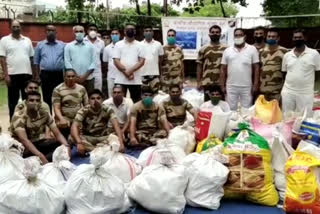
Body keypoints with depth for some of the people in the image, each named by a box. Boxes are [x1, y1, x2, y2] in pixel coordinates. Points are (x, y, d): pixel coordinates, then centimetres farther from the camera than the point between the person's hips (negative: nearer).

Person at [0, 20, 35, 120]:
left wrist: (34, 73, 9)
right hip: (12, 74, -3)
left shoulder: (27, 40, 11)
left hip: (27, 74, 3)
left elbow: (31, 58, 13)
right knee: (13, 99, 4)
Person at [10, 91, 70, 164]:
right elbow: (24, 140, -33)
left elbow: (57, 133, -8)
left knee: (63, 144, -19)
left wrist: (67, 146, -29)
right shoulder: (18, 116, -21)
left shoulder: (44, 114, -7)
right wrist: (40, 156, -44)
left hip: (38, 143, 5)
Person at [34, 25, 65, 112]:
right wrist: (38, 75, 4)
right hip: (45, 74, 0)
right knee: (46, 98, 5)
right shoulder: (40, 45, 8)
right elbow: (36, 61, 9)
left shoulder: (62, 45, 7)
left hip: (59, 74, 0)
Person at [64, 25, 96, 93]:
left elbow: (94, 62, 3)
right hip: (74, 79, -1)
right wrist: (76, 76, -8)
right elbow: (67, 62, 1)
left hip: (88, 78, 1)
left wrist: (85, 76, -7)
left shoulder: (90, 46, 10)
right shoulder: (68, 46, 9)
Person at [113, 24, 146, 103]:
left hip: (135, 79, 1)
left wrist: (131, 70, -14)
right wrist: (125, 72, -12)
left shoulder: (139, 45, 8)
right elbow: (116, 61, -2)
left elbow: (142, 61, -1)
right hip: (121, 79, -1)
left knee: (136, 101, 4)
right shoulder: (118, 44, 6)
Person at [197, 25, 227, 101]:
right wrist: (198, 82, 1)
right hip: (207, 83, 0)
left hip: (221, 83, 0)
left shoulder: (226, 49, 3)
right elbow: (199, 66, 7)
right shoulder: (203, 49, 5)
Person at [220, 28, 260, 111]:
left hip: (247, 87, -1)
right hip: (231, 87, 1)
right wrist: (222, 86, 1)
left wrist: (255, 85, -6)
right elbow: (223, 69, 7)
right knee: (231, 110, 7)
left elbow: (256, 68, 0)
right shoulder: (227, 51, 6)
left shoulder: (252, 49, 1)